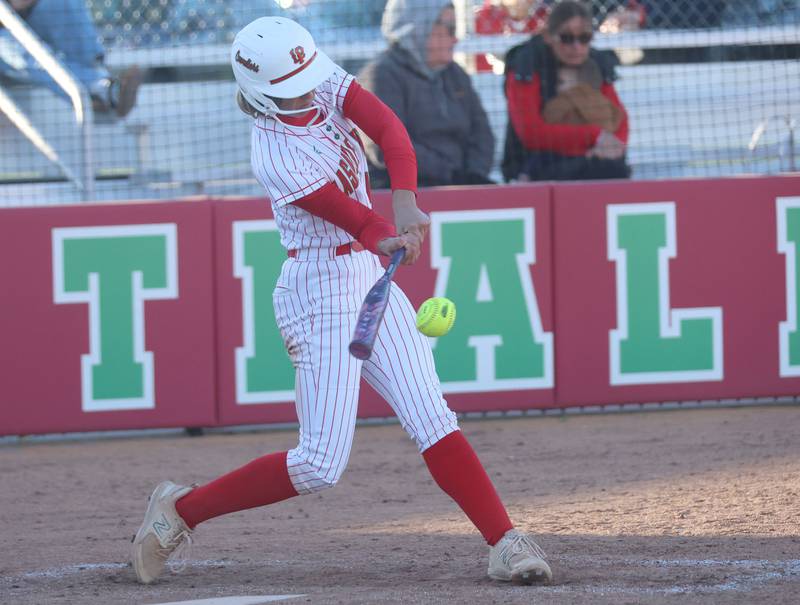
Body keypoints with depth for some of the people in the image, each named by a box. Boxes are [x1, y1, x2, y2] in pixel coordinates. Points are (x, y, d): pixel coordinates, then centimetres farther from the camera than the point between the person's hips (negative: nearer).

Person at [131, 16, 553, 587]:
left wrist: (405, 200, -33)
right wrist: (388, 238, -47)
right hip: (321, 289, -7)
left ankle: (505, 543, -3)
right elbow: (355, 218, -26)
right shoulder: (278, 157, -22)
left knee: (432, 420, 0)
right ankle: (181, 508, 5)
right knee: (320, 464, -8)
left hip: (369, 277, 7)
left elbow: (390, 129, -16)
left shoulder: (326, 84, -3)